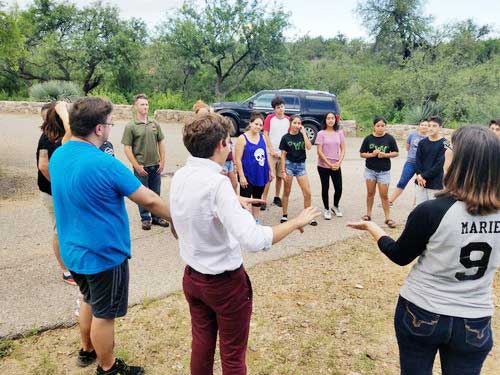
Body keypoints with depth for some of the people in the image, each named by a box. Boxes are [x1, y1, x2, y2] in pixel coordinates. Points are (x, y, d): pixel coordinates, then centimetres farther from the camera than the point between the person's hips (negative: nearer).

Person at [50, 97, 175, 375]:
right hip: (103, 254, -8)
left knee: (90, 301, 28)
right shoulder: (104, 164, -28)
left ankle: (87, 351, 47)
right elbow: (149, 200, -21)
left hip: (73, 250, 8)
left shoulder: (58, 156, -2)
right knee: (104, 314, 11)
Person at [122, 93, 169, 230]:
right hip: (141, 166, -4)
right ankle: (145, 218, 22)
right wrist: (137, 166, -13)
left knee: (156, 193, 14)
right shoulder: (131, 126, -8)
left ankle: (156, 217, 28)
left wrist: (162, 161, 3)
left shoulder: (155, 124, 5)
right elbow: (127, 148, -9)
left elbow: (161, 142, 10)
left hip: (156, 165, 4)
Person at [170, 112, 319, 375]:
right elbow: (254, 240, -35)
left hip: (192, 277, 7)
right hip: (225, 282, -7)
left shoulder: (180, 177, -4)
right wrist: (297, 222, -23)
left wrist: (234, 201, 18)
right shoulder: (217, 183, -28)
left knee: (201, 345, 24)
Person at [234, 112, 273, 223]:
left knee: (257, 198, 19)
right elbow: (237, 159, -15)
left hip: (261, 174, 6)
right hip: (248, 175, -6)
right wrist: (242, 176, -19)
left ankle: (255, 221, 34)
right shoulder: (242, 138, -11)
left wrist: (270, 170, 14)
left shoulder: (262, 137, 6)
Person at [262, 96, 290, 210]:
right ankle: (264, 200, -2)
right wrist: (271, 150, -11)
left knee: (280, 176, 11)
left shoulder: (288, 119, 5)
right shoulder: (269, 118, -4)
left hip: (283, 152, 4)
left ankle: (277, 197, 25)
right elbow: (265, 134, -6)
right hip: (271, 152, -3)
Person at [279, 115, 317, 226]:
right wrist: (283, 171, -6)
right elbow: (283, 155, -1)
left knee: (308, 193, -1)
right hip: (289, 164, -2)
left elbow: (309, 147, -14)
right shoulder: (286, 137, -2)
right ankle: (285, 215, 21)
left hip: (301, 165, 2)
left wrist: (304, 133, -12)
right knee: (287, 192, 8)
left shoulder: (303, 135, 4)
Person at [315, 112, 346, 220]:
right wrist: (329, 164, -13)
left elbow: (343, 149, 4)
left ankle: (335, 207, 29)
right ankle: (327, 210, 24)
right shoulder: (321, 133, -5)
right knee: (325, 188, 7)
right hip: (323, 166, -2)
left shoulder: (339, 133, 4)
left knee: (339, 189, 2)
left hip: (336, 166, 2)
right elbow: (319, 152, -8)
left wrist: (339, 163, -9)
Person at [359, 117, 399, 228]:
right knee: (370, 193, 12)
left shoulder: (389, 138, -6)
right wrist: (372, 154, -18)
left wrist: (385, 155, -17)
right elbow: (362, 154, 1)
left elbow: (396, 153, 0)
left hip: (384, 171, -1)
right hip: (370, 170, 2)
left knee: (384, 195, 0)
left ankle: (388, 218, 9)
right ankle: (368, 214, 25)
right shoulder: (368, 138, -3)